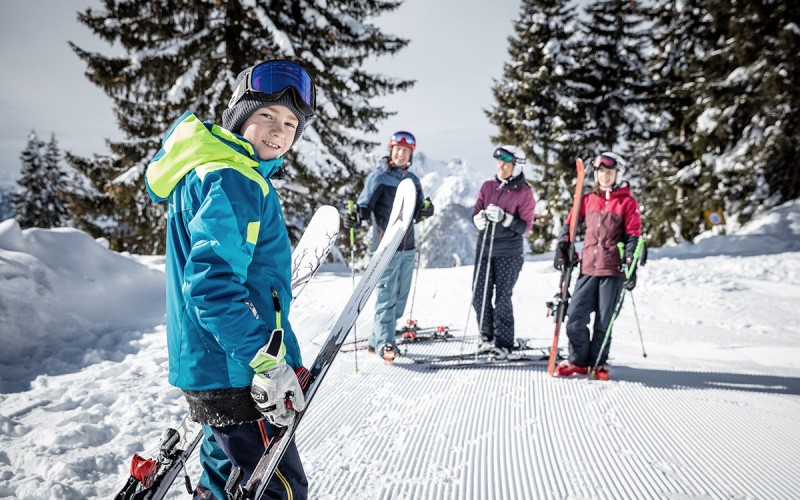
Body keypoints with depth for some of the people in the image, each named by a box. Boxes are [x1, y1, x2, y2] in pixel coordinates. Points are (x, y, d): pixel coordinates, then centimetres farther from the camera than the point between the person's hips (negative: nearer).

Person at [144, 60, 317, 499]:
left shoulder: (209, 171, 14)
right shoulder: (232, 182, -19)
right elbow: (212, 284, -28)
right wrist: (269, 362, -27)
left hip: (209, 364, 11)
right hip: (234, 372, -11)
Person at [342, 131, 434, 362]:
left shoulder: (412, 180, 12)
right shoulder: (378, 177, -5)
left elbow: (417, 214, 14)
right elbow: (365, 204, -12)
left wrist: (425, 208, -8)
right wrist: (354, 217, -33)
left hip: (408, 247, 7)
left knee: (401, 295, 11)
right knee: (387, 295, -8)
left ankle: (376, 339, 22)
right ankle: (384, 343, 1)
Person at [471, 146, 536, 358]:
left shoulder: (524, 192, -4)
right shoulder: (488, 186, 7)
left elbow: (526, 226, -7)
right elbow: (475, 214, 7)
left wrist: (504, 218, -21)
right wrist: (480, 218, -16)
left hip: (509, 253, -4)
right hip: (484, 248, 4)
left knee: (502, 298, -4)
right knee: (479, 296, 5)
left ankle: (504, 343, 8)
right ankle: (487, 335, 25)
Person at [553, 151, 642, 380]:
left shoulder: (627, 202, 2)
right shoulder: (588, 200, 12)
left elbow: (633, 236, -2)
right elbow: (570, 224, 17)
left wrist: (630, 265, -12)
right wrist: (562, 247, 2)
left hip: (613, 269, -3)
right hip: (588, 267, 3)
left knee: (603, 321, 3)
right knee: (575, 318, -1)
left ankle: (598, 363, 19)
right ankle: (578, 361, 16)